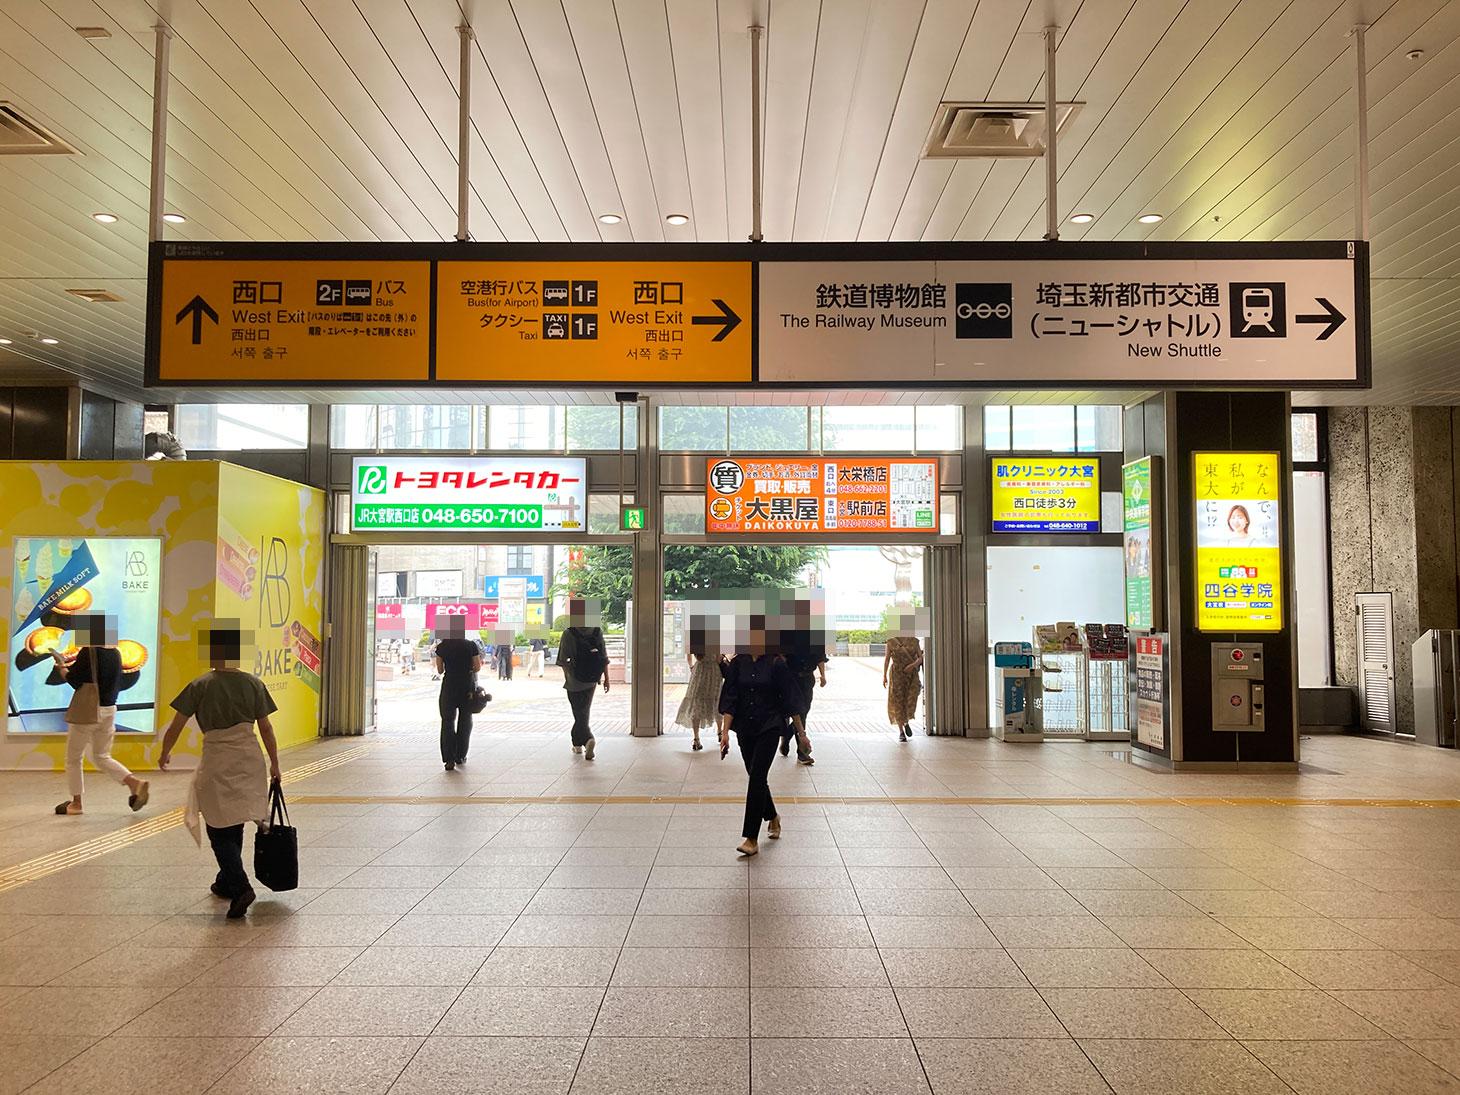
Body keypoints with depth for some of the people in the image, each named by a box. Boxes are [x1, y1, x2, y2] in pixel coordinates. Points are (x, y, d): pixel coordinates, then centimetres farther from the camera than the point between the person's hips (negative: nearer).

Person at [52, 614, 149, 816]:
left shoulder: (88, 652, -16)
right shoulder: (116, 653, 5)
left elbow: (75, 680, -15)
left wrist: (62, 669, 5)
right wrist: (74, 665, 17)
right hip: (109, 710, 7)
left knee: (73, 758, 12)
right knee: (102, 757, 18)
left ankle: (76, 802, 20)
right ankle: (135, 783, -1)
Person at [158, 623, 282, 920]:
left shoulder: (200, 686, -7)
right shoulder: (253, 684, 0)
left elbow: (176, 726, -2)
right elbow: (266, 728, 3)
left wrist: (165, 754, 16)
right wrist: (274, 764, 13)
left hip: (216, 762, -4)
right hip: (249, 759, 4)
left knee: (220, 830, 3)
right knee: (234, 826, 19)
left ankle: (240, 886, -13)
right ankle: (227, 882, 32)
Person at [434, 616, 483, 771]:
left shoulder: (442, 647, -5)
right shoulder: (471, 646, -6)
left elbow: (440, 671, 2)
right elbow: (477, 668, -2)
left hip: (449, 686, 0)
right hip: (467, 686, 1)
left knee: (447, 722, 4)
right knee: (465, 721, 16)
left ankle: (449, 759, -8)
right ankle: (460, 756, 23)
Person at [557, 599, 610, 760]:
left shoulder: (569, 634, -10)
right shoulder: (597, 631, -1)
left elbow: (563, 659, -8)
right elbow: (604, 657, 0)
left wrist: (567, 674, 7)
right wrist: (606, 678, 4)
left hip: (575, 679, -4)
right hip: (592, 679, 4)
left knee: (580, 713, 1)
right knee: (584, 710, 18)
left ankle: (587, 739, -18)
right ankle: (577, 743, 25)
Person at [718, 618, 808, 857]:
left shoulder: (776, 664, -7)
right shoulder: (737, 664, 0)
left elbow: (790, 700, -3)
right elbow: (729, 701, -1)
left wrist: (801, 732, 0)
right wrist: (725, 732, -8)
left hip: (769, 727, -4)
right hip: (744, 728, 4)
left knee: (756, 778, -10)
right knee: (756, 777, 14)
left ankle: (751, 839, -5)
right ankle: (773, 817, 41)